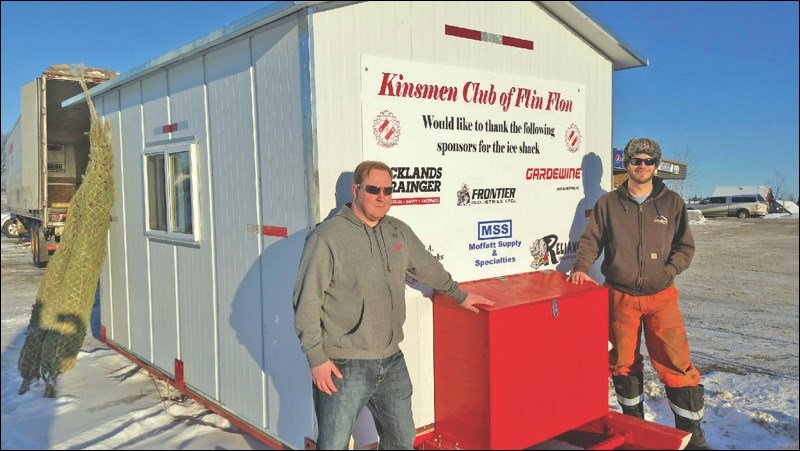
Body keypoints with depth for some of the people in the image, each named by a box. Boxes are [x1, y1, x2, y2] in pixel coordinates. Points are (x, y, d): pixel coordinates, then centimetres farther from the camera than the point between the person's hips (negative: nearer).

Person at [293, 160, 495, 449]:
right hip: (344, 367, -6)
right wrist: (316, 358, -14)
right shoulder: (327, 236, -12)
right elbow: (307, 302, -13)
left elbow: (428, 268, 26)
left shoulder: (399, 232, 9)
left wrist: (460, 296, 35)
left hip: (392, 362, 6)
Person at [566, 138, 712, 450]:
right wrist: (581, 267, -15)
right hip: (620, 296, 1)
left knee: (676, 363, -4)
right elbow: (591, 240, 2)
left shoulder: (672, 203, 4)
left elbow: (685, 246, 6)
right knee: (623, 363, 11)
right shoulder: (608, 203, 3)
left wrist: (666, 272, -9)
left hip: (661, 296, 0)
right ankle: (634, 423, 32)